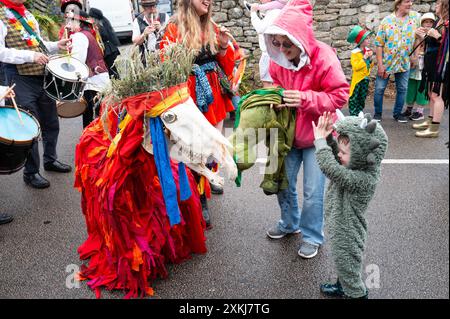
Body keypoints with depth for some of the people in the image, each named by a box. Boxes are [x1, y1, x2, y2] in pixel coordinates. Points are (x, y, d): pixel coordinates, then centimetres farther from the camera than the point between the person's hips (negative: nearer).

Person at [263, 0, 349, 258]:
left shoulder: (324, 58, -21)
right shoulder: (278, 59, -5)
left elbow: (340, 95, -20)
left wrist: (305, 99, -30)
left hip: (317, 136, -5)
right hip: (289, 133, 5)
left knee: (313, 192, 0)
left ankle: (312, 236, 23)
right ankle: (290, 223, 40)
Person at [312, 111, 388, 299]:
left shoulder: (363, 179, -35)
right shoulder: (357, 164, -10)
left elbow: (331, 169, -44)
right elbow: (334, 153, 4)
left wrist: (320, 140, -35)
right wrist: (328, 137, -15)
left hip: (347, 237, -9)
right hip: (340, 229, 9)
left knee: (348, 268, 15)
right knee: (342, 264, 30)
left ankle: (357, 294, 37)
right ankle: (342, 288, 52)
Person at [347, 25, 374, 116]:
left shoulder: (368, 50, 8)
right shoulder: (355, 52, -13)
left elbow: (370, 66, 15)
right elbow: (355, 67, -21)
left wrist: (370, 59, -4)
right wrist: (364, 58, -20)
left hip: (366, 78, 7)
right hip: (357, 78, -7)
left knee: (362, 98, 13)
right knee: (354, 98, -4)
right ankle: (353, 115, 2)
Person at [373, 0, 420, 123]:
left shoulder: (415, 16, 0)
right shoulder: (387, 21, -8)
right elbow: (379, 44, -9)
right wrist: (380, 64, -13)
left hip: (404, 62, 3)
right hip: (386, 61, -3)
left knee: (402, 89, 8)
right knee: (379, 88, 2)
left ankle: (398, 113, 21)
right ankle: (378, 113, 16)